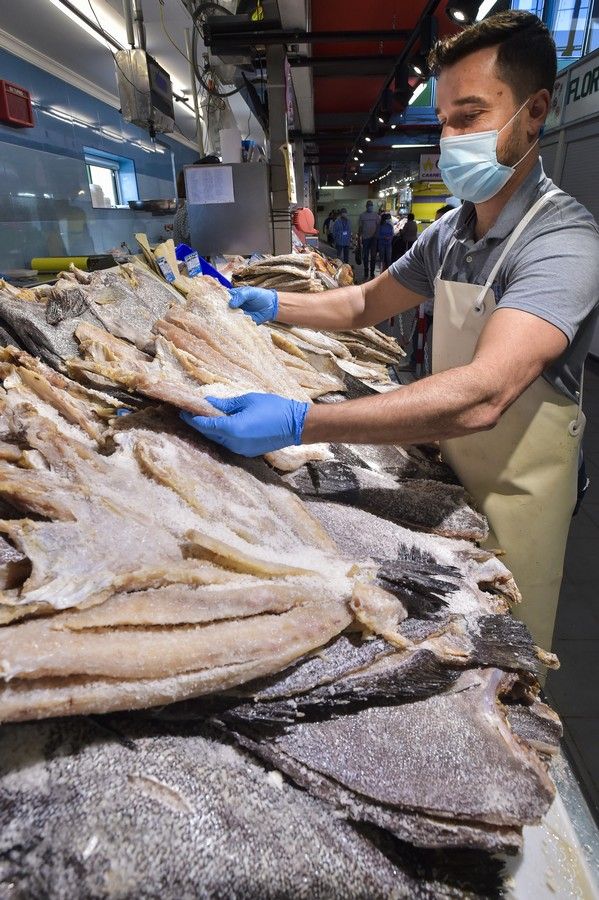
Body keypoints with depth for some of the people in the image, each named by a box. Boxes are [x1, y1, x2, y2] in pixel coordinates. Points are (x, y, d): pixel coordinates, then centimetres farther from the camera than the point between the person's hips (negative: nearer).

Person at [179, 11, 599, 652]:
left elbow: (482, 395, -40)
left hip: (513, 495, -7)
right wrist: (272, 304, -4)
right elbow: (365, 304, 11)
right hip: (450, 474, 7)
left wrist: (300, 423, -46)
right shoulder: (449, 232, 3)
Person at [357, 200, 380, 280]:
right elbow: (360, 227, 7)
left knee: (373, 256, 5)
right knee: (365, 256, 3)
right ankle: (366, 274, 10)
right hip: (365, 238, 0)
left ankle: (372, 273, 14)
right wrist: (359, 237, 3)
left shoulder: (376, 215, 4)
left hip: (374, 238, 0)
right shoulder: (362, 215, 4)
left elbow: (379, 226, 4)